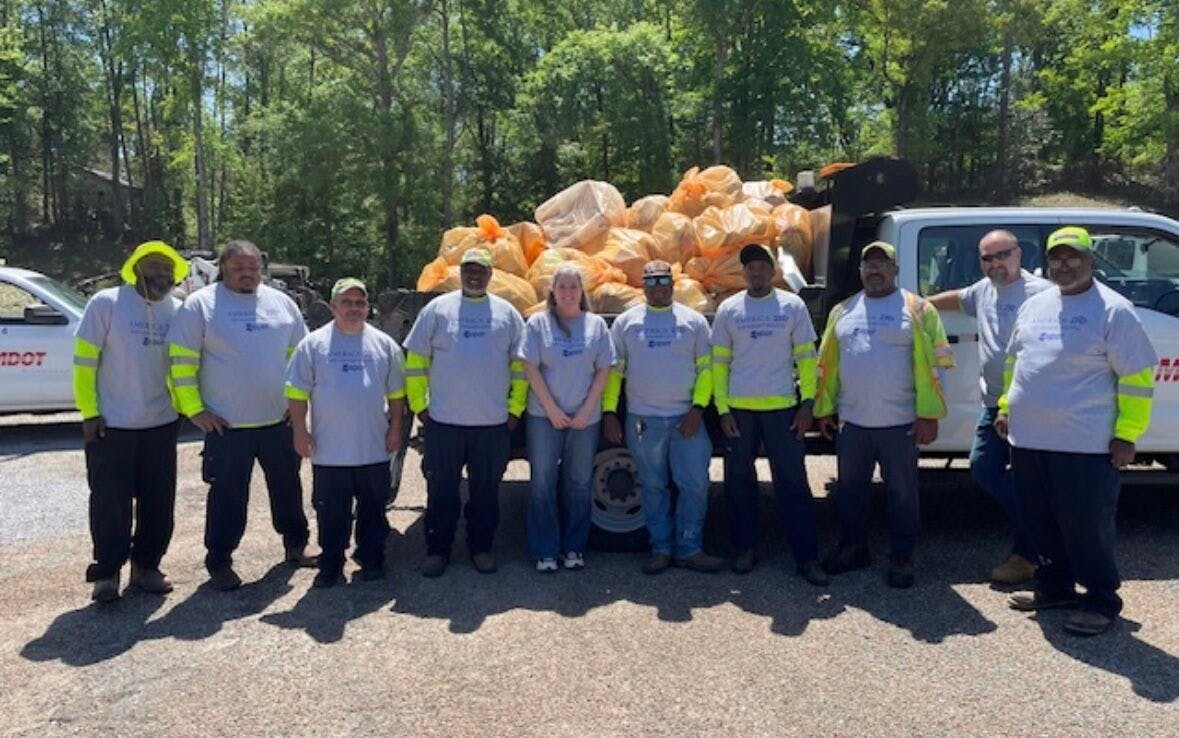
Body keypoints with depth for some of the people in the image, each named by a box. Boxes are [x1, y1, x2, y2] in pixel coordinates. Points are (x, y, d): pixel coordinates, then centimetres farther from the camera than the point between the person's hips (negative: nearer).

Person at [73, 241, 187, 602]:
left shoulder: (178, 310, 4)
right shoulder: (105, 303, -7)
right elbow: (85, 360, -6)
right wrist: (89, 413, -10)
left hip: (161, 424, 4)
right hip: (112, 424, -4)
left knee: (158, 502, 9)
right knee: (110, 502, 2)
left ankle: (146, 566, 23)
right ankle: (107, 571, 15)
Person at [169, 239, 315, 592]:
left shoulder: (281, 302, 7)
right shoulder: (200, 304, -5)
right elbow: (181, 360, -7)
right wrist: (194, 410, -10)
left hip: (279, 420, 4)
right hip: (227, 425, -4)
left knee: (287, 486, 16)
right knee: (228, 495, 3)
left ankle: (295, 545, 33)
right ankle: (219, 562, 17)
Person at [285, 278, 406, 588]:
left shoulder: (384, 344, 6)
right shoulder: (313, 344, 0)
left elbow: (396, 392, 10)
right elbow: (297, 392, 1)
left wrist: (395, 428, 5)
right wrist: (300, 431, -4)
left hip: (374, 449, 2)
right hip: (329, 450, -1)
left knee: (373, 509, 11)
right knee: (330, 513, 7)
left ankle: (371, 560, 25)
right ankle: (330, 566, 21)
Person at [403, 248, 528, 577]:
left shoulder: (507, 313, 7)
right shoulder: (437, 309, 3)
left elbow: (520, 365, 8)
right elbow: (415, 360, 3)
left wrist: (515, 409, 3)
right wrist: (420, 406, -1)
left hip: (494, 424, 1)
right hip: (443, 422, -1)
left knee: (486, 491, 11)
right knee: (441, 491, 8)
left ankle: (481, 548, 25)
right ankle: (437, 550, 21)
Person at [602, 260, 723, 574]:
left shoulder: (693, 320, 5)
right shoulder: (626, 321, 6)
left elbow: (706, 368, 3)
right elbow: (613, 369, 5)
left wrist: (698, 408, -8)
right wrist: (609, 412, -2)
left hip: (686, 419, 0)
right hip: (643, 419, 0)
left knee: (695, 485, 0)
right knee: (653, 487, 8)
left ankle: (688, 549, 12)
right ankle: (661, 549, 19)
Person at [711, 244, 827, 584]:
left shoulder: (792, 305, 4)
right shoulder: (729, 309, 5)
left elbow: (806, 356, 4)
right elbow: (719, 361, 5)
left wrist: (807, 402, -4)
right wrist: (723, 409, -1)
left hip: (783, 407, -1)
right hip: (739, 409, 1)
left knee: (793, 483, 1)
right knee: (739, 481, 8)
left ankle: (807, 556, 8)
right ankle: (745, 549, 22)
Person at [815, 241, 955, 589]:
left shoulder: (917, 309, -2)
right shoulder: (843, 311, 10)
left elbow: (934, 363, -8)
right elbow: (828, 364, 12)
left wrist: (929, 415, -14)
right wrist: (824, 409, 9)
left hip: (900, 424, -4)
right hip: (851, 422, 4)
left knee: (902, 493, 6)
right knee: (850, 490, 13)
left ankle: (901, 558, 19)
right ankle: (852, 548, 28)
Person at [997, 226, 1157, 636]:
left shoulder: (1113, 310, -8)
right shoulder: (1034, 305, 12)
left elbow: (1136, 377, -9)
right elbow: (1014, 361, 22)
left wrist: (1126, 435, -12)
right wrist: (1006, 408, 18)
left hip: (1084, 445, -6)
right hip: (1028, 439, 7)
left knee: (1087, 525, 2)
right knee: (1042, 521, 16)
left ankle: (1101, 599, 18)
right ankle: (1055, 587, 31)